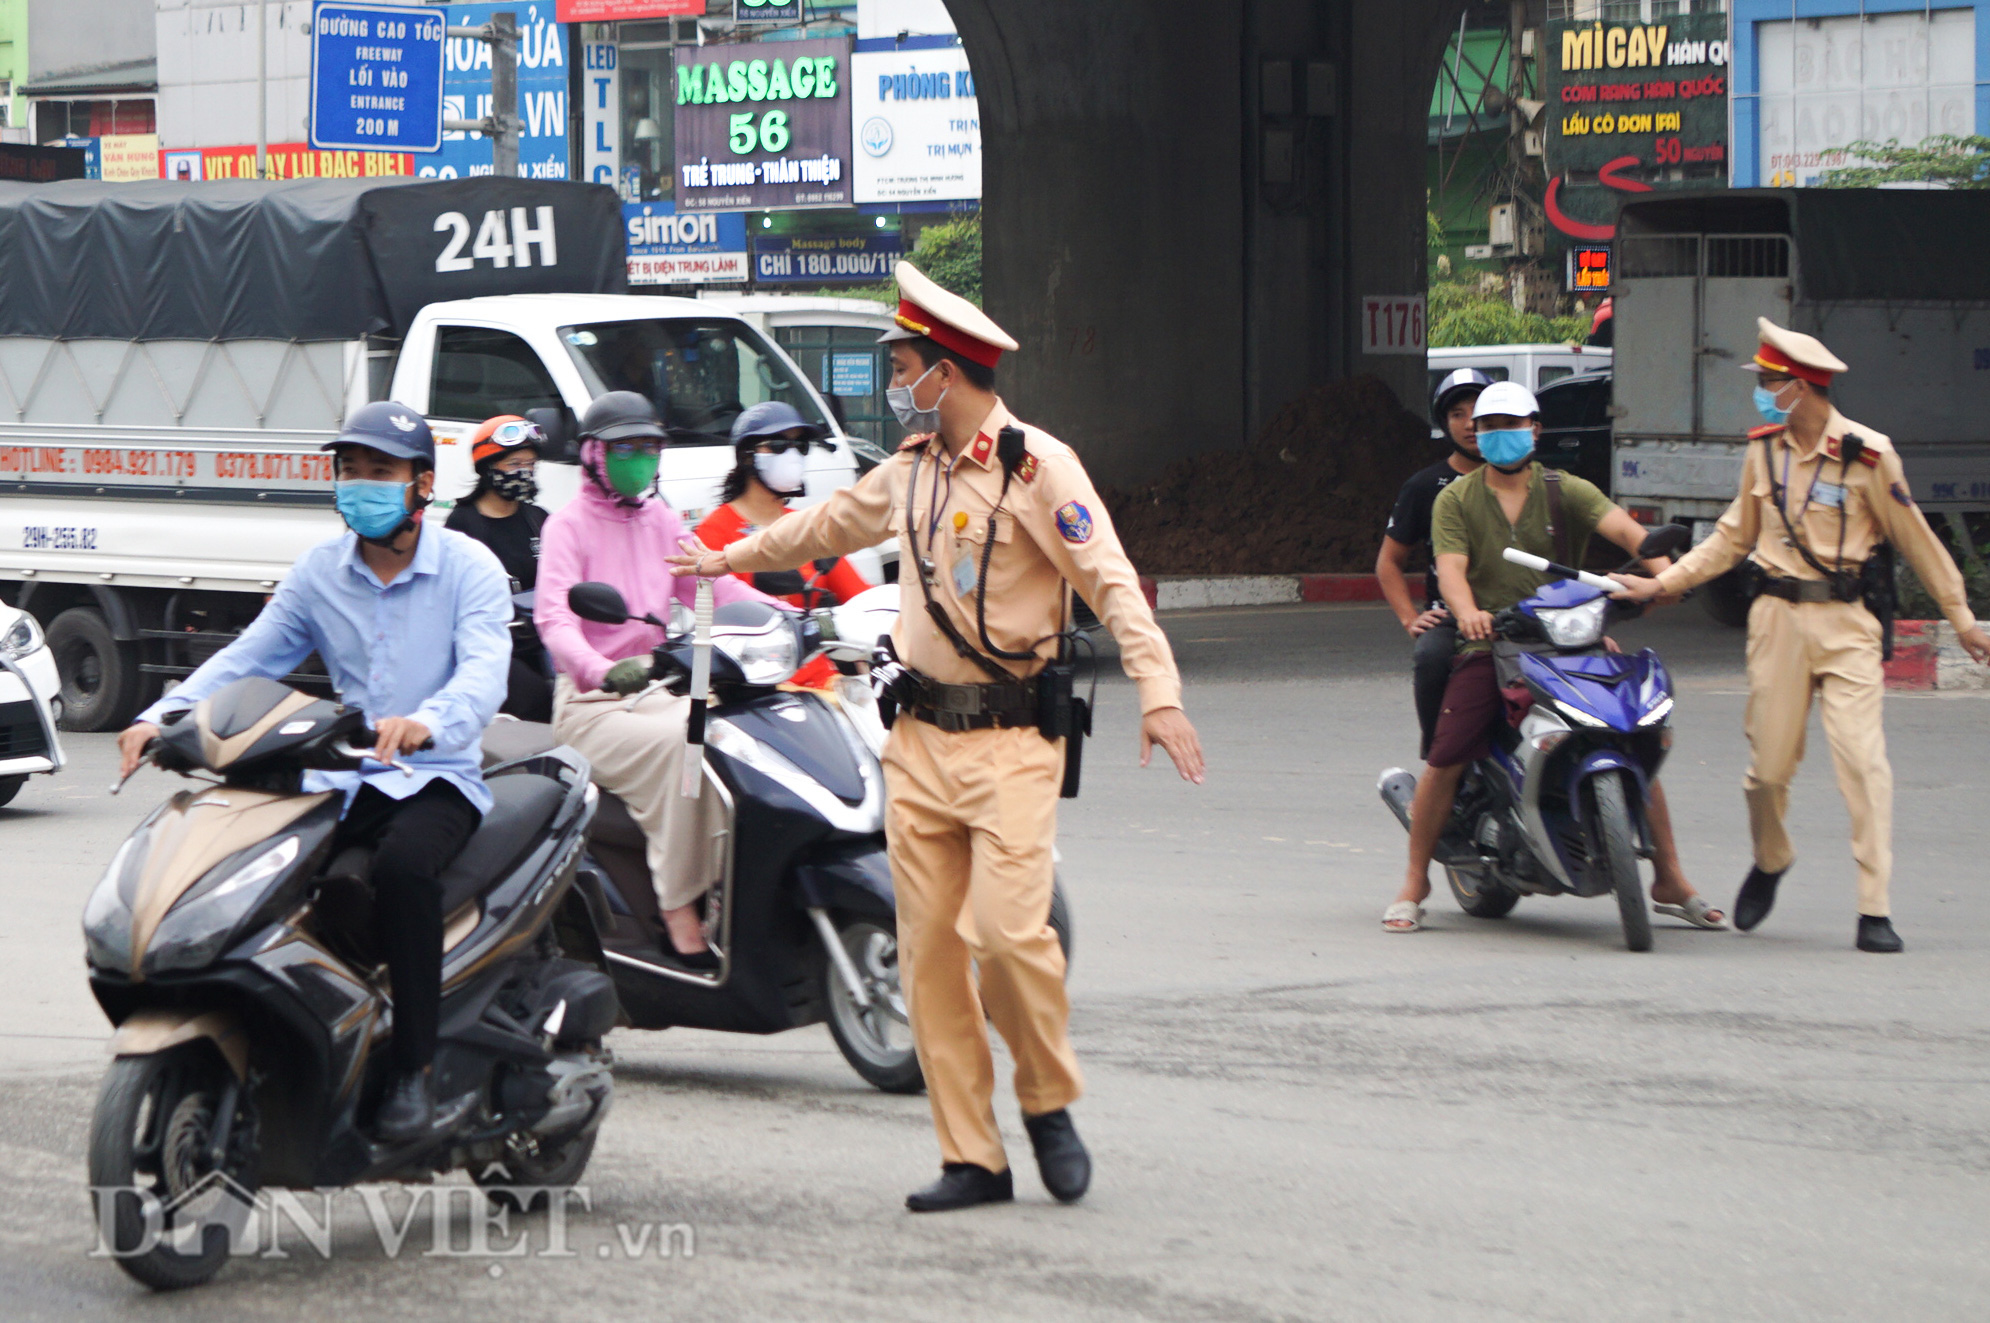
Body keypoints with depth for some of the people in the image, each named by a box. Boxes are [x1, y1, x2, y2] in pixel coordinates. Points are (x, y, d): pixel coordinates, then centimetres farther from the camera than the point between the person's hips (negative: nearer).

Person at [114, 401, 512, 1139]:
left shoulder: (469, 568, -3)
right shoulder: (319, 573, 11)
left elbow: (483, 676, -19)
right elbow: (248, 658, 7)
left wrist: (424, 724, -42)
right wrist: (164, 715, -12)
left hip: (439, 779, -5)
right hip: (340, 780, 5)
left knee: (403, 864, -37)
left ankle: (415, 1066, -27)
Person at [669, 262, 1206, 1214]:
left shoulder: (1036, 465, -8)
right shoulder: (915, 467, 15)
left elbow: (1110, 580, -16)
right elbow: (831, 525, 34)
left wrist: (1157, 693, -28)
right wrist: (731, 559, 47)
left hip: (1011, 737, -7)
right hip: (920, 738, 7)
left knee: (1008, 930, -19)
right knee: (929, 948, 2)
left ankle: (1049, 1104, 6)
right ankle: (972, 1159, 6)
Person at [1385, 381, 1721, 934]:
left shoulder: (1565, 491, 9)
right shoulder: (1456, 501, 9)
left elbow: (1622, 527, -8)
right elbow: (1451, 567, -6)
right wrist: (1468, 613, -29)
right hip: (1489, 642, -1)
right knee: (1445, 760, -14)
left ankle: (1670, 881, 7)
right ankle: (1414, 884, 3)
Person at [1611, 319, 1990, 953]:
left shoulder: (1868, 455, -7)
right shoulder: (1763, 450, 7)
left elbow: (1917, 542, 1)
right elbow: (1734, 537, 18)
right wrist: (1662, 582, 11)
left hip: (1845, 623, -4)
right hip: (1778, 617, 4)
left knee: (1862, 760, -13)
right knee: (1768, 762, 6)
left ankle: (1874, 911, -10)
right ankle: (1769, 862, 36)